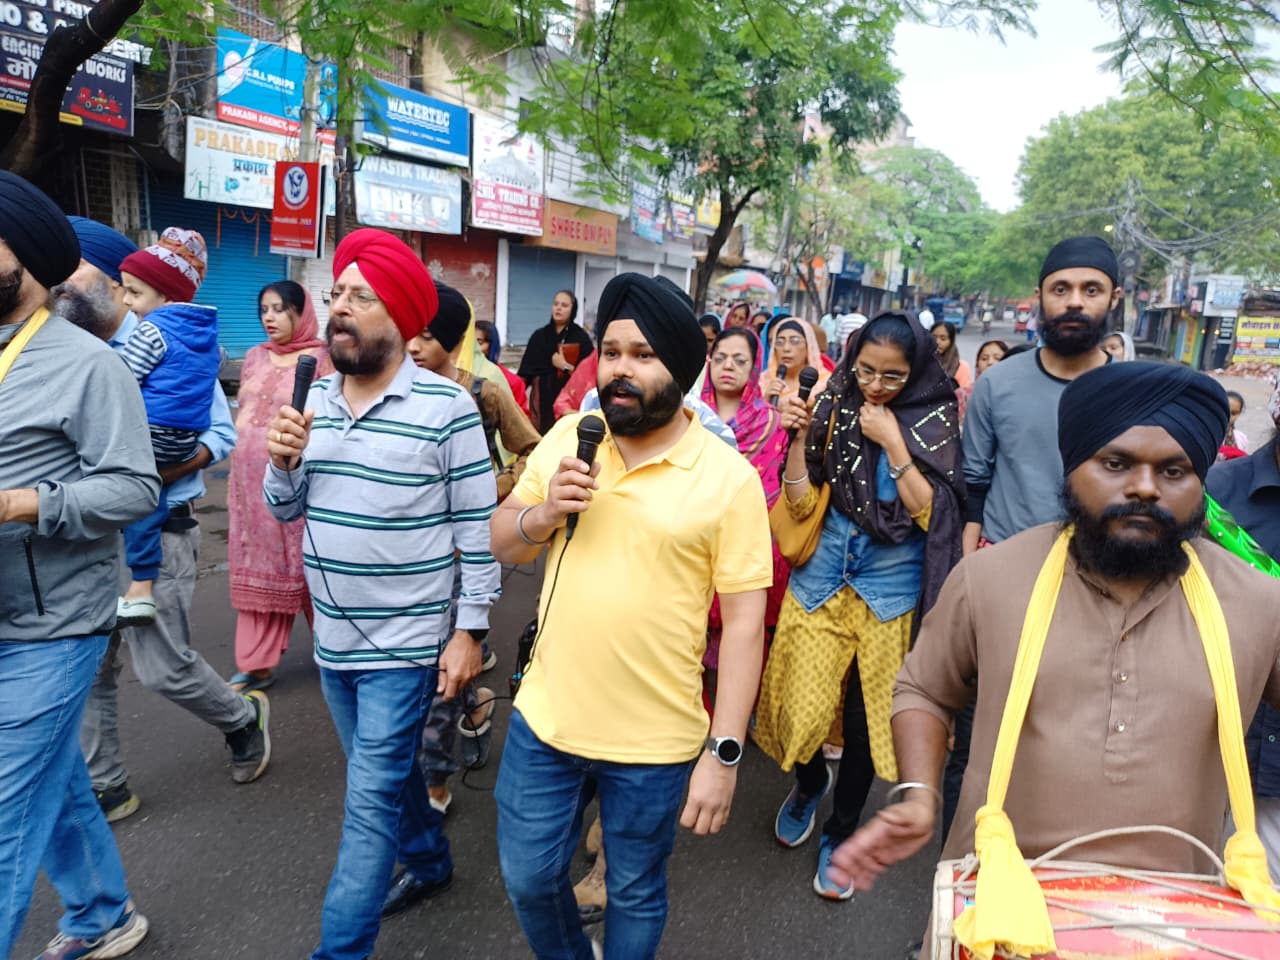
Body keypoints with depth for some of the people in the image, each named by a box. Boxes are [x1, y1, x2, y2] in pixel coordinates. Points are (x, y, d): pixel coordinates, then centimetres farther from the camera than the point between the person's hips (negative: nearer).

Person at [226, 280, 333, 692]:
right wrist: (236, 469, 15)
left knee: (305, 565, 1)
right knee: (256, 567, 9)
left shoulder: (320, 359, -6)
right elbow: (241, 413, 18)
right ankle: (256, 664, 18)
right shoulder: (255, 357, 12)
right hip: (251, 477, 6)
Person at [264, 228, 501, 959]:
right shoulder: (314, 397, 3)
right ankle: (431, 863, 47)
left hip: (405, 643, -6)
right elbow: (286, 509, 9)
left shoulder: (447, 407, -15)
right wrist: (284, 463, -12)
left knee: (371, 802, 1)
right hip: (333, 638, 6)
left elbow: (478, 528, -12)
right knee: (387, 772, 23)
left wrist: (470, 631, -13)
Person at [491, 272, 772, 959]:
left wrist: (724, 753, -12)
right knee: (527, 878, 20)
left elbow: (744, 621, -11)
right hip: (544, 719, 4)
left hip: (654, 742, -3)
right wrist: (543, 514, -15)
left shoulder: (729, 478, -13)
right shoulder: (566, 438, -1)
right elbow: (502, 544, 7)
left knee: (636, 893, 18)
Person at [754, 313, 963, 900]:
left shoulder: (934, 420, -4)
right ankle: (809, 781, 38)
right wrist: (799, 437, -15)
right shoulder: (835, 407, -1)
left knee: (866, 715, 7)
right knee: (802, 704, 2)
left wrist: (892, 442, -18)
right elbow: (802, 505, -2)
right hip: (824, 571, 1)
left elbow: (931, 514, -12)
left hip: (892, 583, -1)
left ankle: (840, 831, 31)